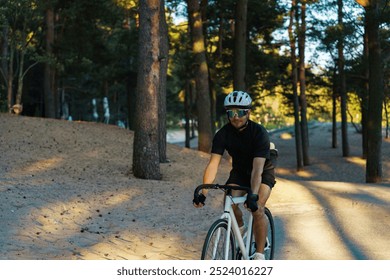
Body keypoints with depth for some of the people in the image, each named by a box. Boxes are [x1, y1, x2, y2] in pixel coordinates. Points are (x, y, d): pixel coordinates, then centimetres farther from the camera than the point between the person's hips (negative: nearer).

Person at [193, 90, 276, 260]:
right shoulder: (223, 134, -20)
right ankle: (240, 227, 11)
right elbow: (213, 164, -26)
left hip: (263, 172, -3)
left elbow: (257, 168, -39)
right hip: (239, 171, 3)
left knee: (257, 208, -25)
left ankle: (260, 255, -15)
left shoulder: (259, 133, -30)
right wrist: (203, 193, -37)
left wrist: (253, 196, -51)